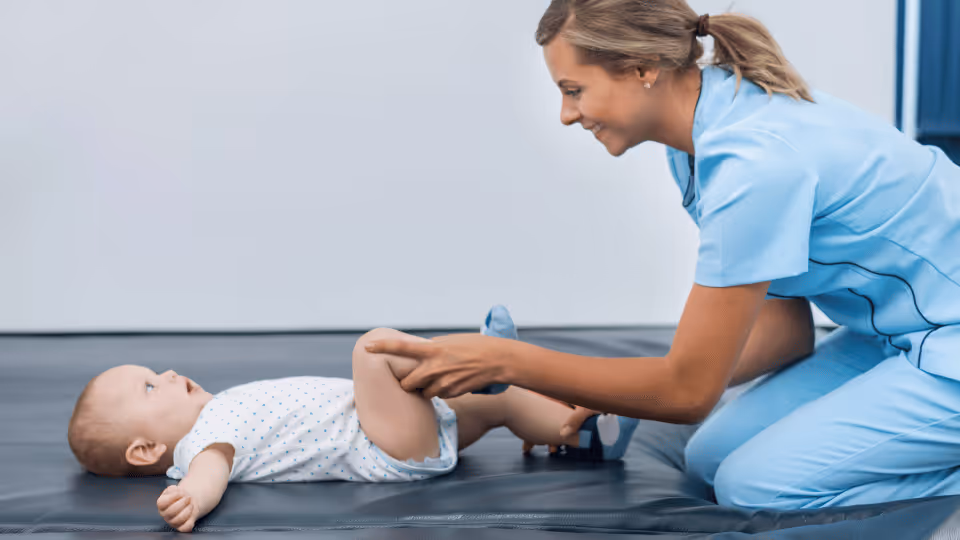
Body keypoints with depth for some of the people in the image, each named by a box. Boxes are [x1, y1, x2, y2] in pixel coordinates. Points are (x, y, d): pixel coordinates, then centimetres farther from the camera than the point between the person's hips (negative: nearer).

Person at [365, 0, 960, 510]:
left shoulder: (753, 162, -30)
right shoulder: (698, 137, -1)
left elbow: (689, 390, -23)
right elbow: (784, 327, 2)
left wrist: (504, 360, -20)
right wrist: (618, 396, -3)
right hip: (895, 332, 9)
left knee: (758, 483, -20)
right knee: (712, 457, 1)